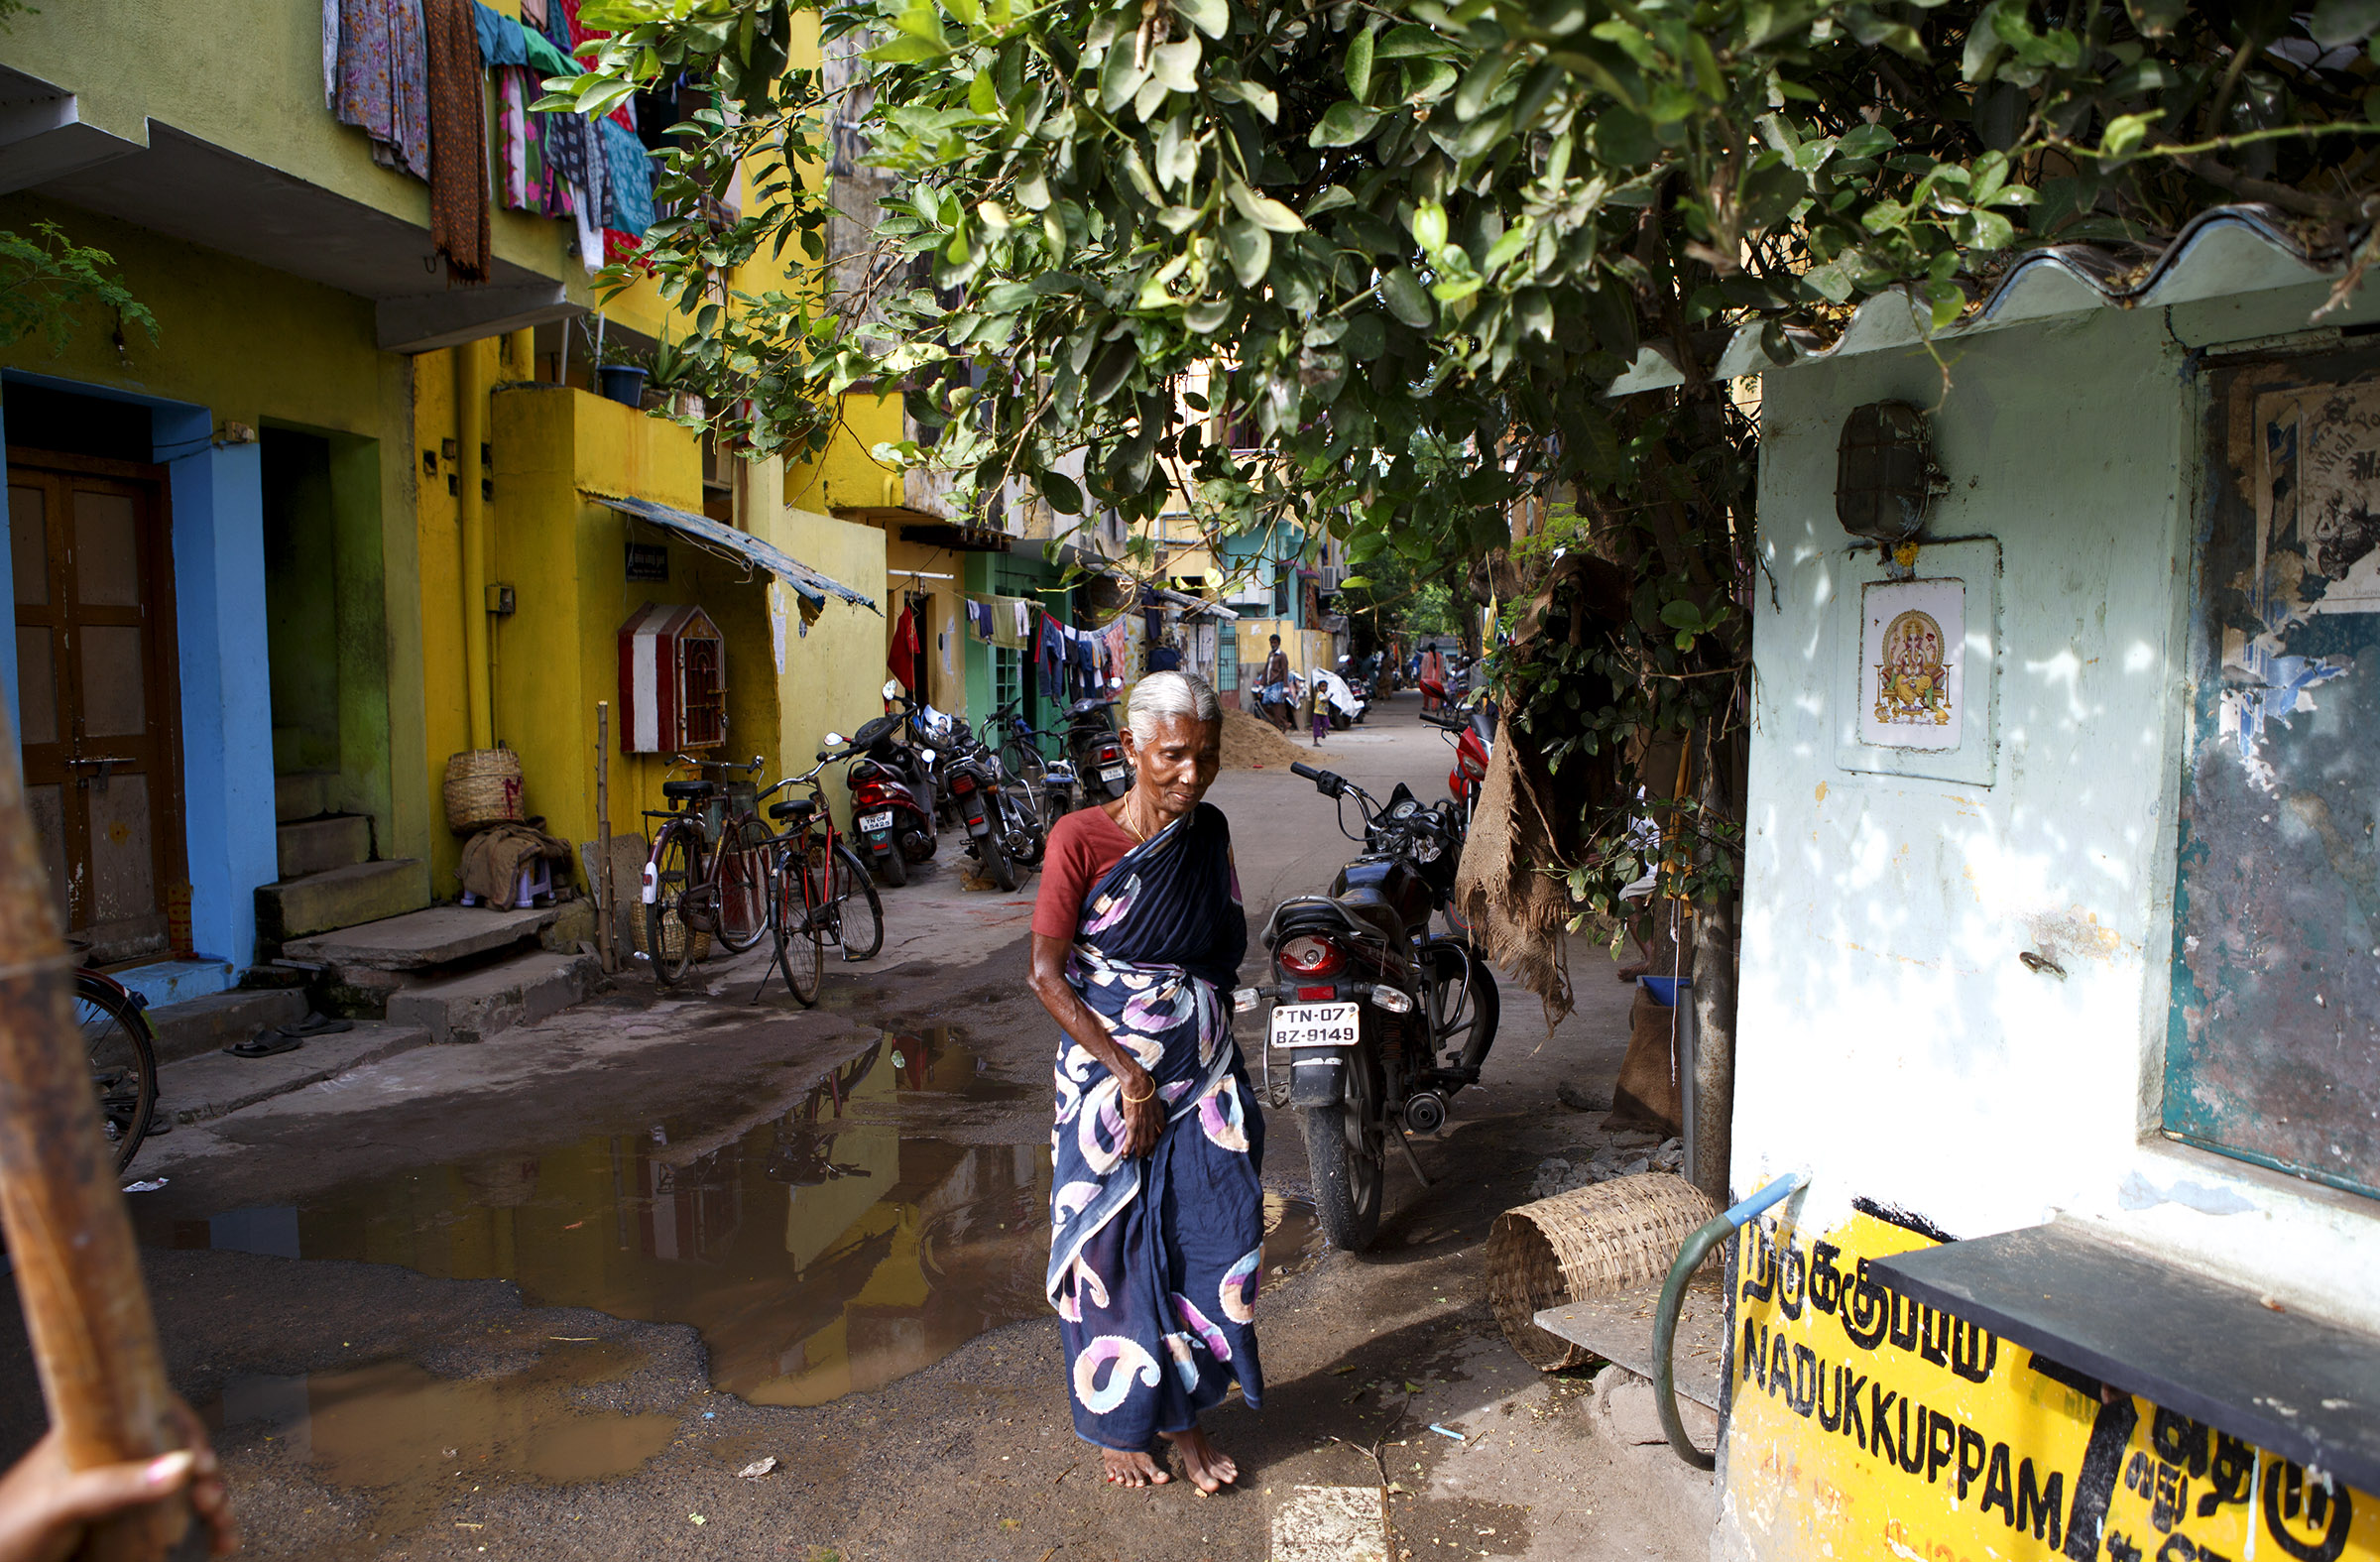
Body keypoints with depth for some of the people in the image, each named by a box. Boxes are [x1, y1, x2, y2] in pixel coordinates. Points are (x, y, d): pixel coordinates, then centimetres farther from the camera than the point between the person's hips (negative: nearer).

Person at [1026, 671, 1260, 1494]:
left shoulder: (1210, 834, 2)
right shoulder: (1080, 839, -13)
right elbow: (1047, 974, -14)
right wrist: (1132, 1078, -15)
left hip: (1206, 1071, 4)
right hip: (1109, 1074, -4)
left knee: (1215, 1238, 5)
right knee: (1113, 1249, 7)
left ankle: (1185, 1415, 26)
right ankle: (1122, 1425, 29)